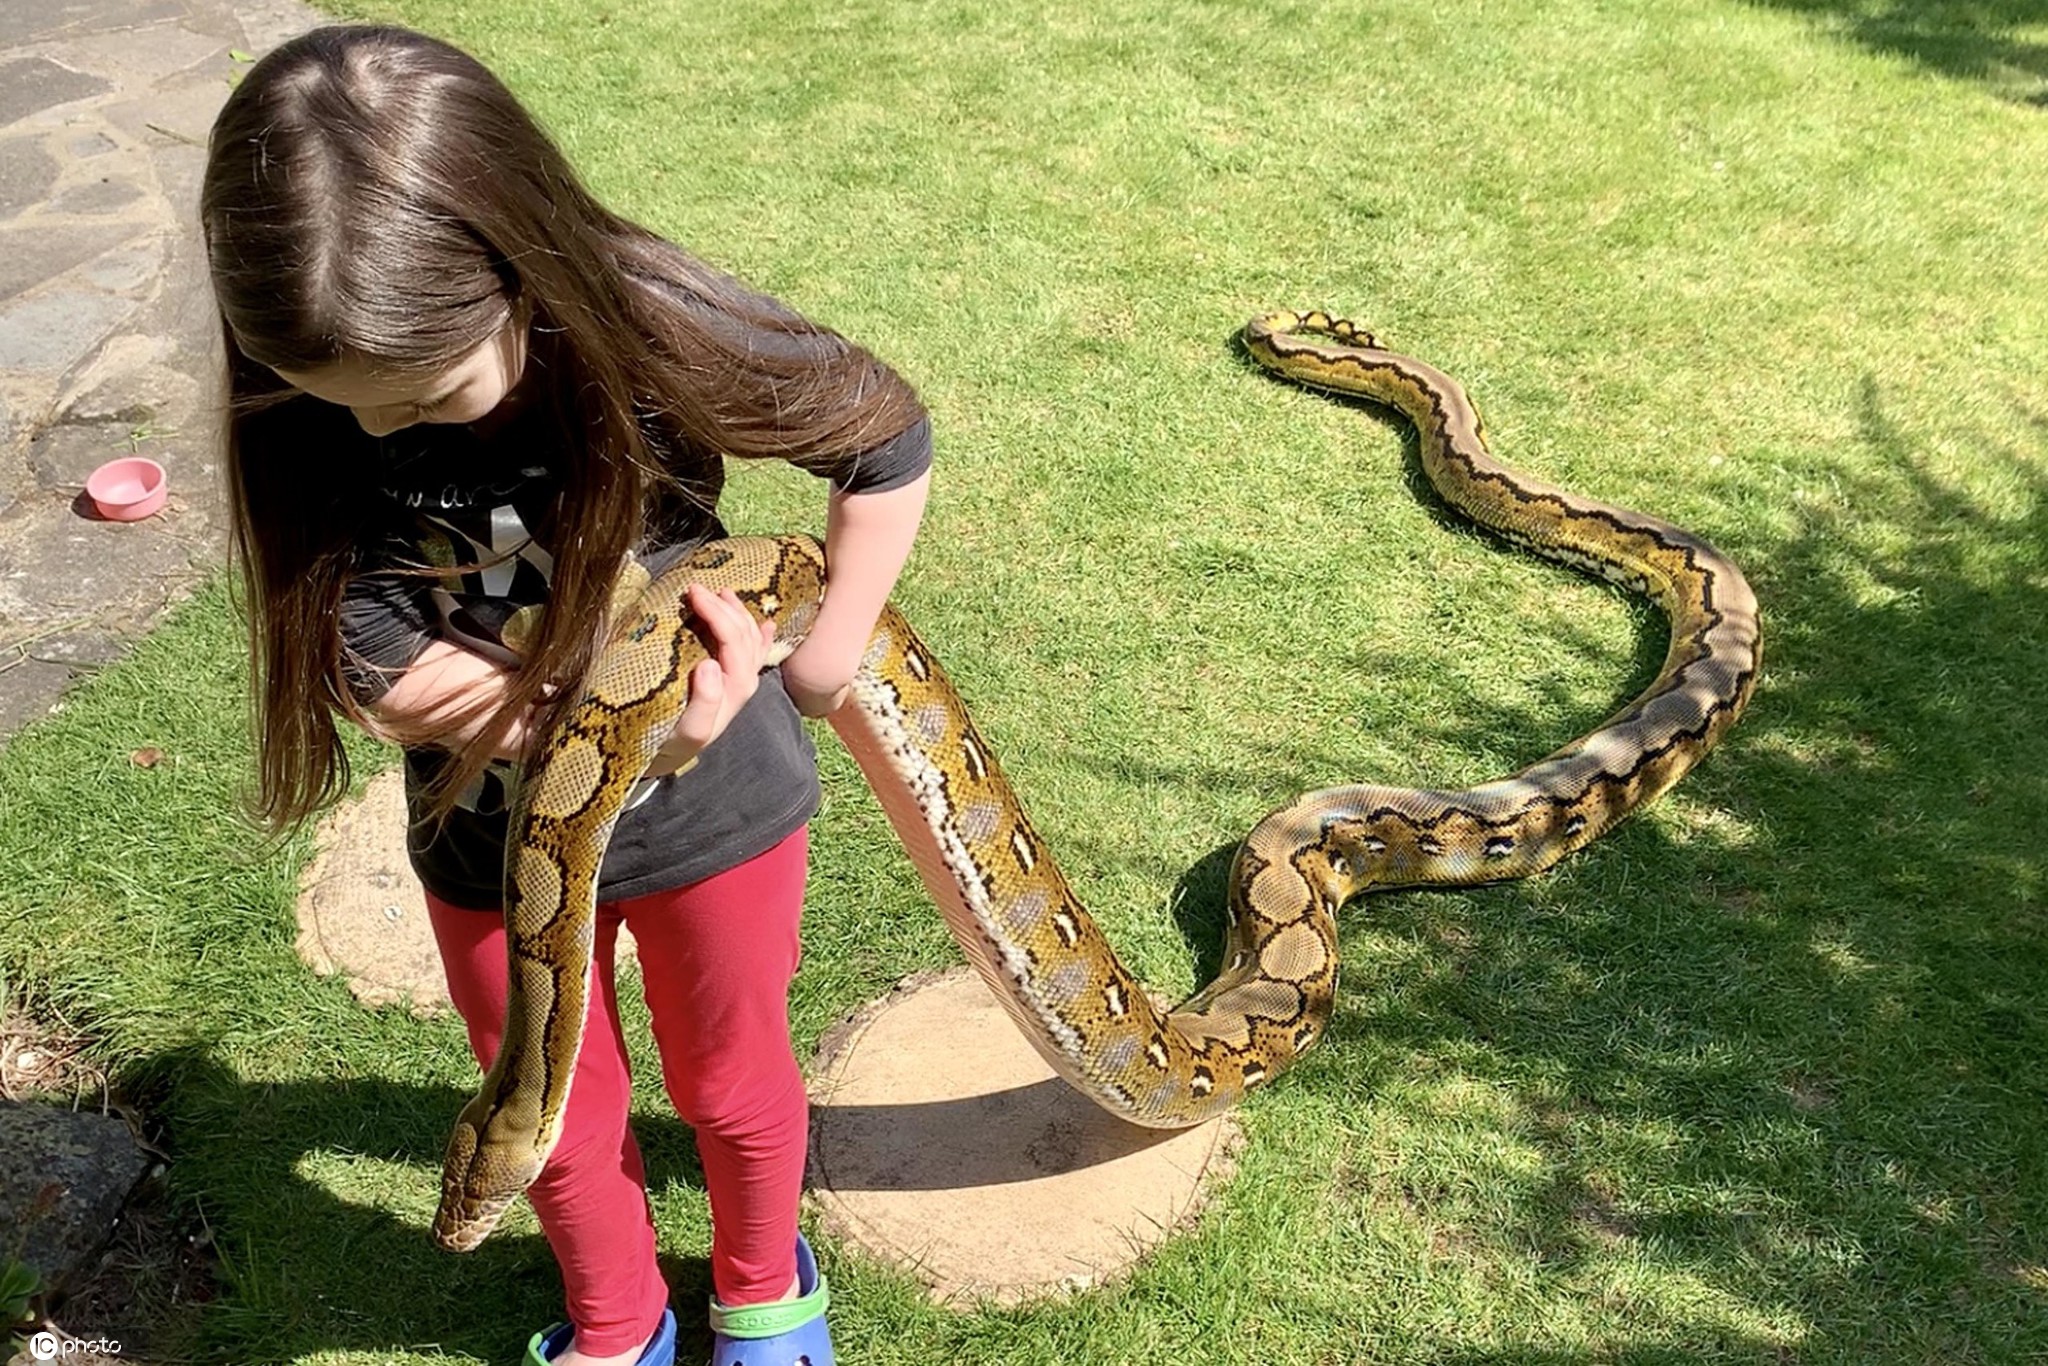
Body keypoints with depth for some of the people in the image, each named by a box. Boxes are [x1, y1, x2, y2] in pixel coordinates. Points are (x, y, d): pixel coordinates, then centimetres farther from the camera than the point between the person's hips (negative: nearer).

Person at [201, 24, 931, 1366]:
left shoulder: (651, 332, -29)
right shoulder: (298, 411, -24)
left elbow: (891, 441, -14)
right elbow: (387, 679, -23)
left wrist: (826, 662, -12)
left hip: (711, 807, -1)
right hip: (494, 838, 2)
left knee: (732, 1085, 23)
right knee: (562, 1123, 22)